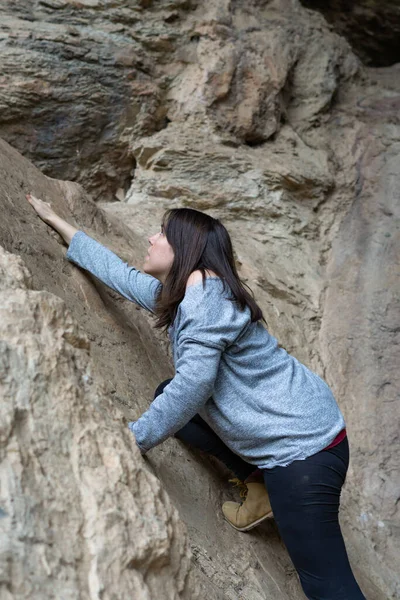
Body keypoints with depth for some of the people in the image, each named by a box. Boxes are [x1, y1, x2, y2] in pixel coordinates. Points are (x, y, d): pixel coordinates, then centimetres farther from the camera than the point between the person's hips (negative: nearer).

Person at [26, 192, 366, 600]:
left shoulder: (205, 290, -19)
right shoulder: (177, 294, 9)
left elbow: (193, 384, -25)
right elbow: (118, 272, 21)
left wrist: (133, 439, -16)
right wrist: (56, 222, 29)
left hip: (302, 443, -9)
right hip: (277, 432, 10)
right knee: (166, 397, 15)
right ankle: (259, 485, 14)